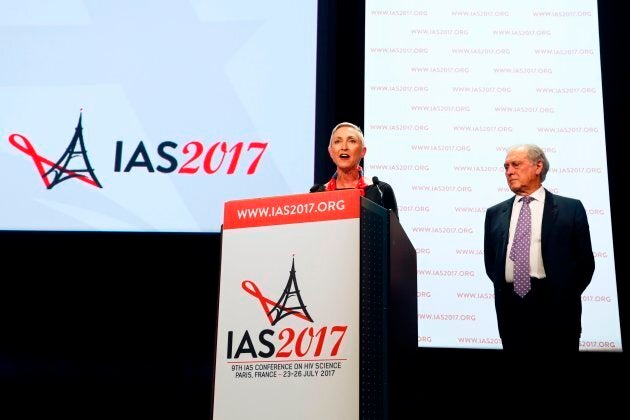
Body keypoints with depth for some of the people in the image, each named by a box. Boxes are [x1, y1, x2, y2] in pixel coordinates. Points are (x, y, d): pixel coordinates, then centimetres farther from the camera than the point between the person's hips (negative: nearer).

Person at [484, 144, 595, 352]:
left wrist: (566, 296, 3)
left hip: (556, 307, -3)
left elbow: (585, 260, 5)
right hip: (509, 306, 3)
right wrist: (505, 291, 9)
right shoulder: (495, 214, 13)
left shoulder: (571, 208, 4)